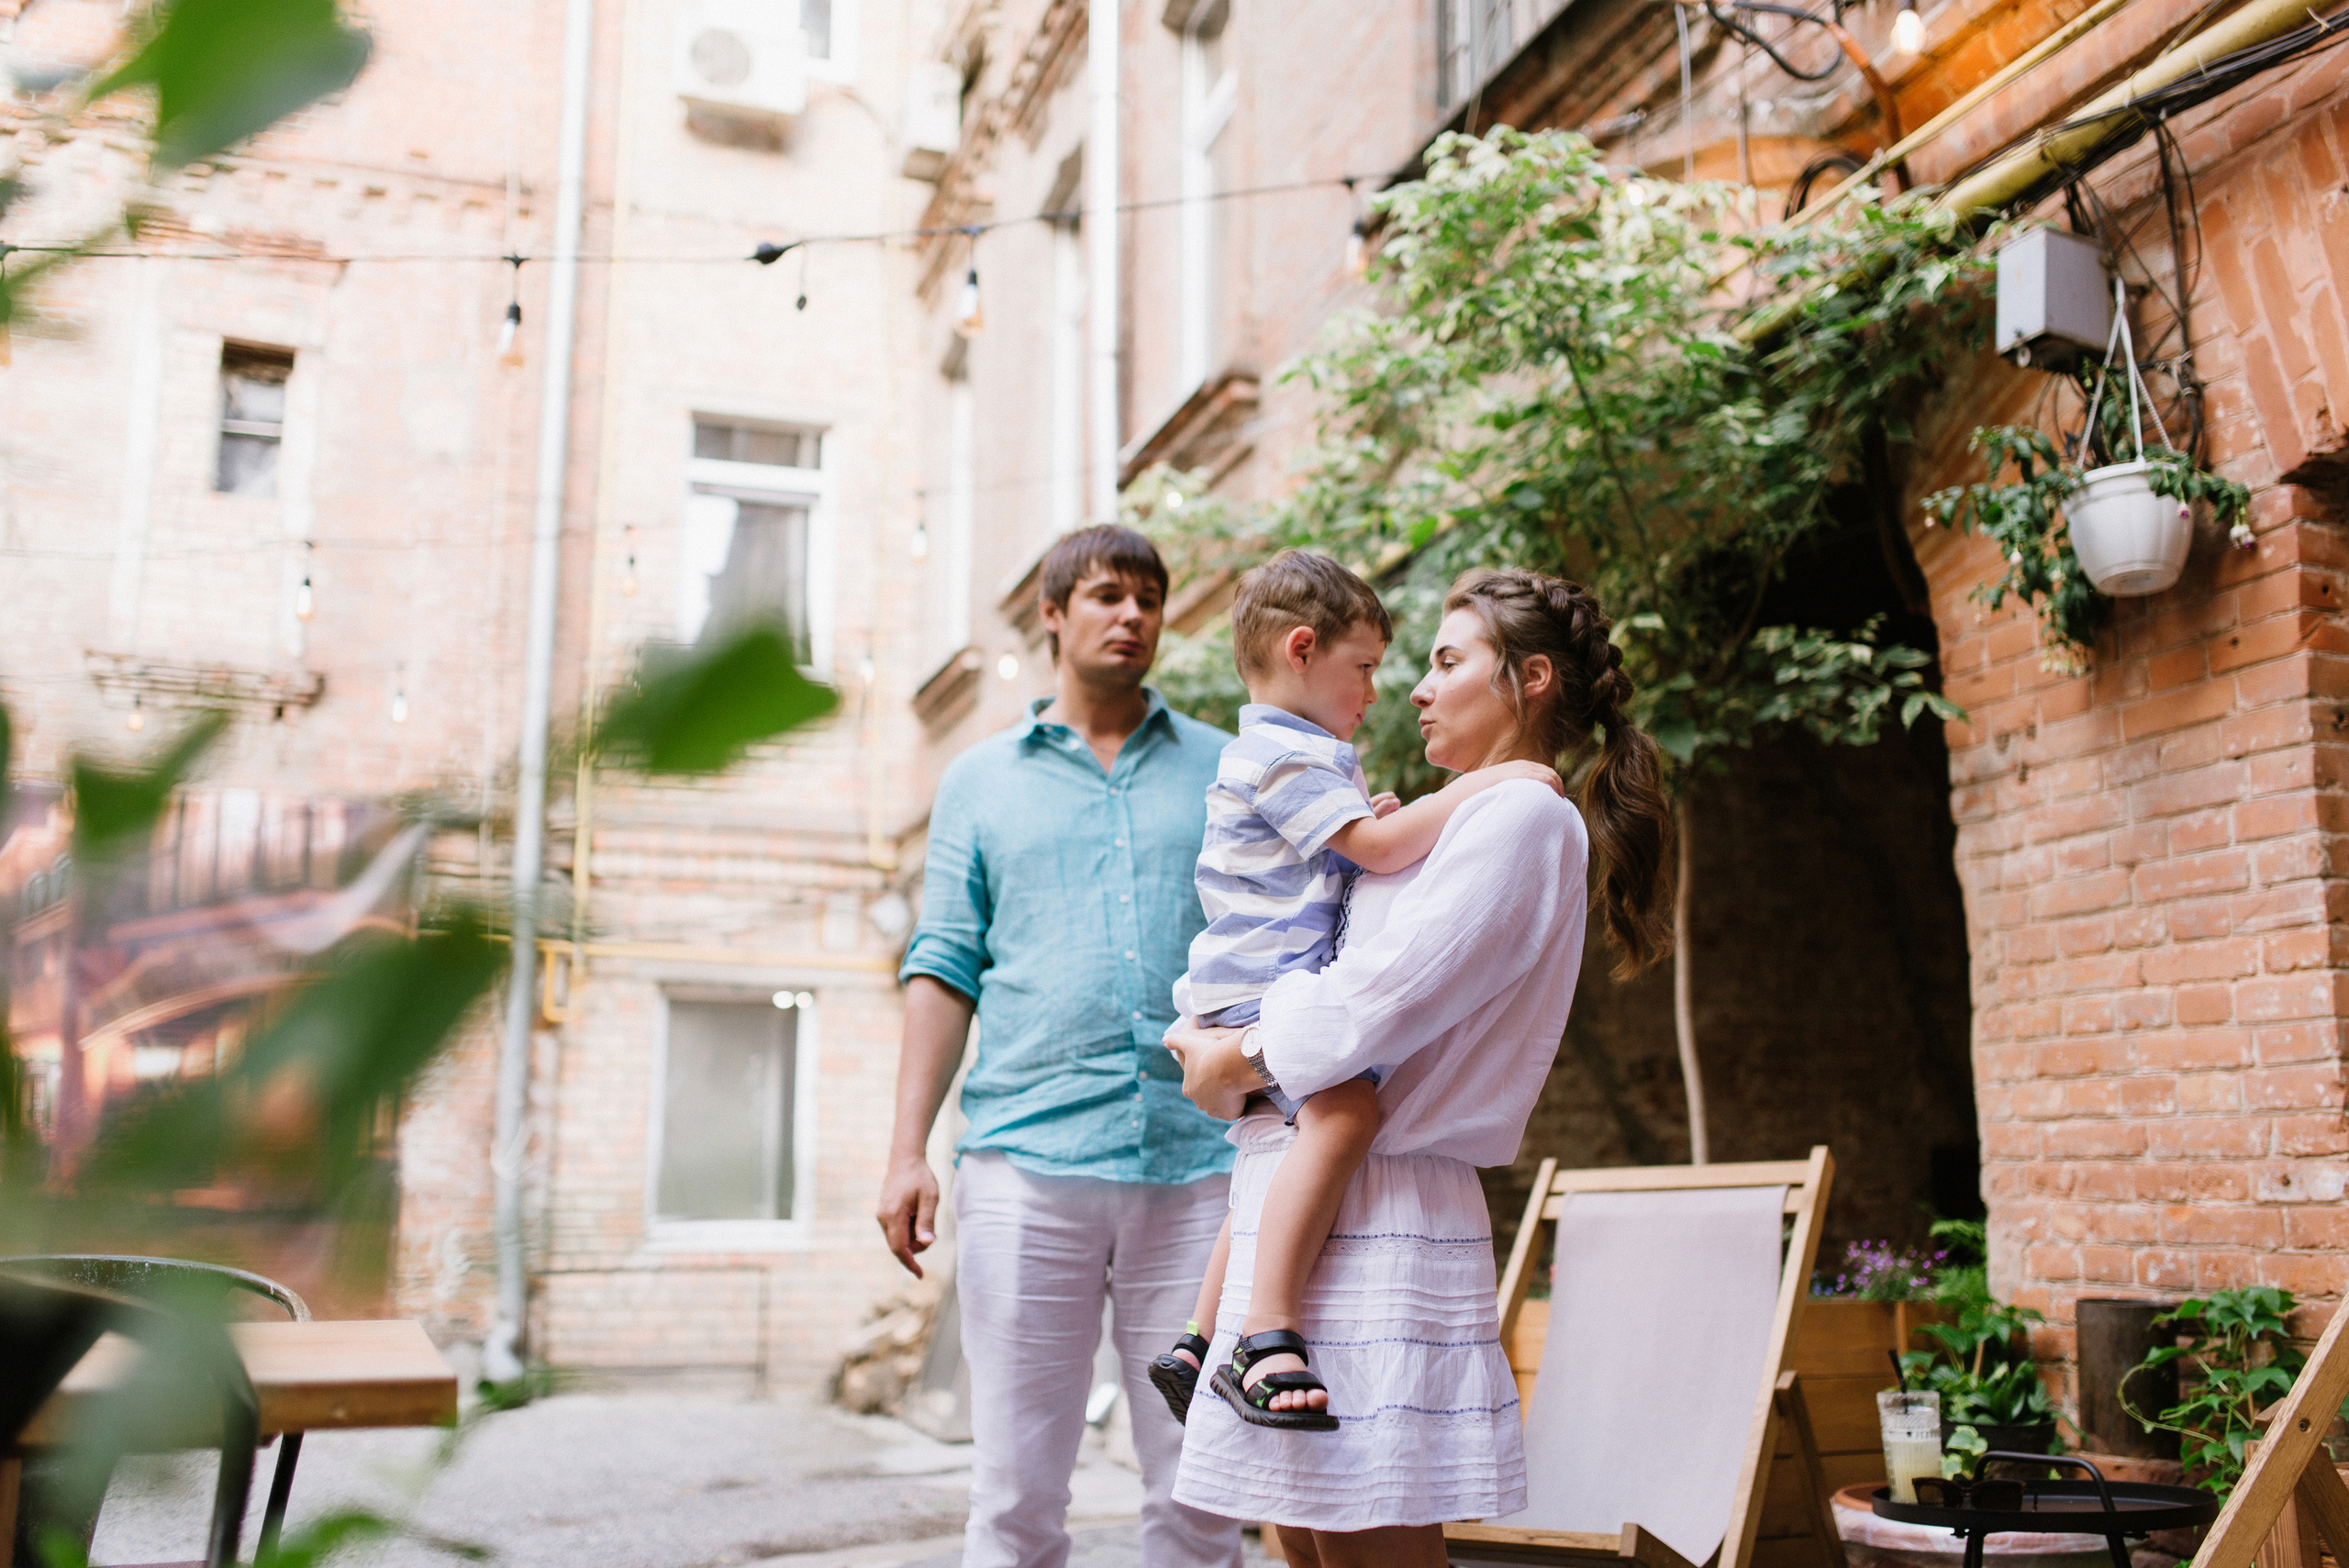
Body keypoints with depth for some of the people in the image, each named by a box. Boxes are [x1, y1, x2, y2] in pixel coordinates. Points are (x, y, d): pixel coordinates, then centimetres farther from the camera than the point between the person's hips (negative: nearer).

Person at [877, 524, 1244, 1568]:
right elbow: (945, 970, 10)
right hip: (1027, 1160, 0)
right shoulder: (980, 781, 15)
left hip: (1199, 1159, 0)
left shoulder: (1225, 770, 14)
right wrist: (908, 1149, 0)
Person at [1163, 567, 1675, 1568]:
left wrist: (1240, 1060, -6)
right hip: (1312, 1193, 9)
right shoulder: (1468, 822, 23)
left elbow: (1389, 991, -17)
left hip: (1374, 1210, -9)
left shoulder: (1524, 816, -8)